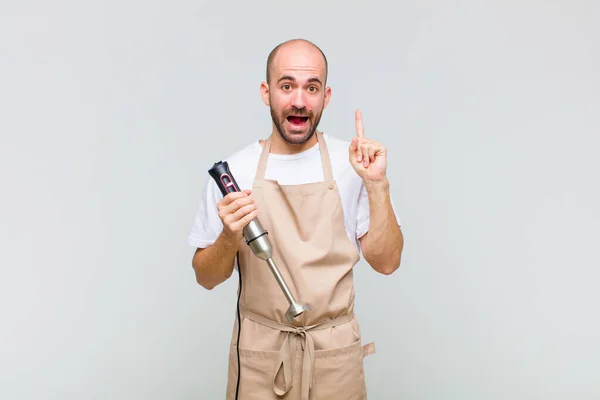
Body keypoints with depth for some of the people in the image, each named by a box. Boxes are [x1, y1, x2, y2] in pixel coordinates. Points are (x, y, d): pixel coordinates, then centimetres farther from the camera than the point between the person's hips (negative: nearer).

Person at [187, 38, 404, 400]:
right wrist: (230, 238, -20)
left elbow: (386, 261, -7)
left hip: (335, 351, 0)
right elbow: (206, 277, -1)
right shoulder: (233, 170, -6)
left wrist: (377, 185, -19)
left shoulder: (352, 162, -7)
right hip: (259, 351, 0)